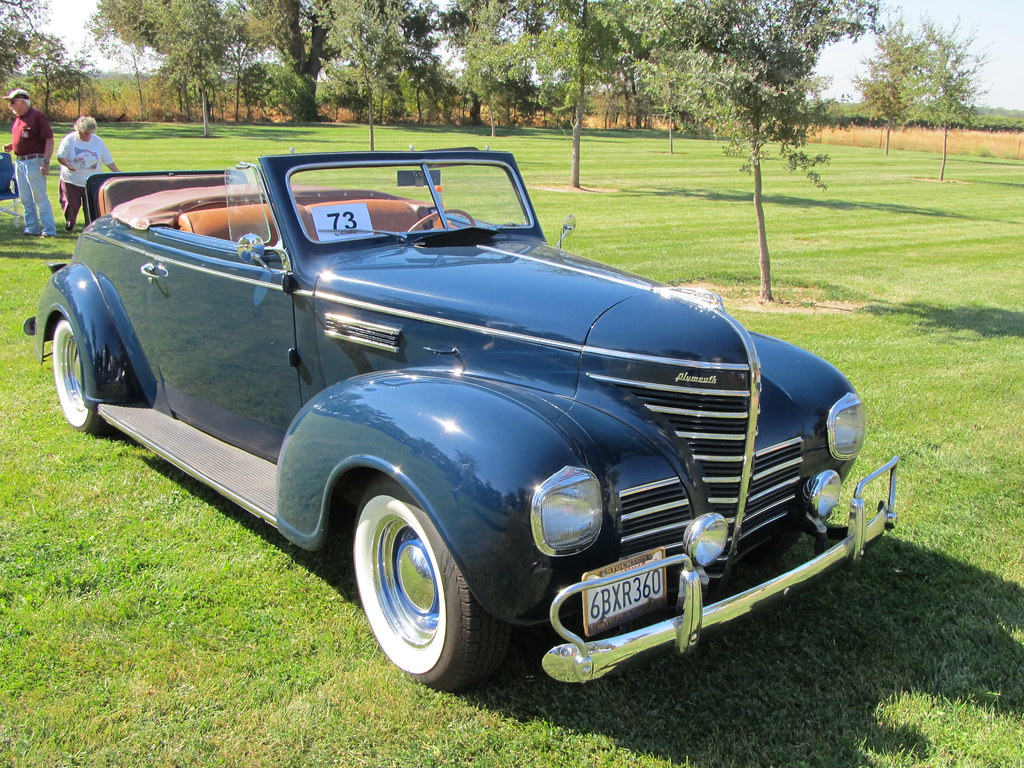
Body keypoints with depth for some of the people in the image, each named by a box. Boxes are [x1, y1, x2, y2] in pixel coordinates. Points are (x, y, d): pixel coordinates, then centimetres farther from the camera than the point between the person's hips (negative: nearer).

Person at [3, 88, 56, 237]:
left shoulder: (37, 116, -11)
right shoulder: (17, 118, 14)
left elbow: (49, 140, -15)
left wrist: (46, 162, -21)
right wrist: (11, 146, 6)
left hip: (34, 162, -9)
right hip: (19, 162, 9)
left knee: (40, 198, -6)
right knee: (26, 200, 12)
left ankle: (49, 230, -3)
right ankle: (31, 229, 19)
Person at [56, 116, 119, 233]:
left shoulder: (98, 142, 3)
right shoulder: (69, 139, -4)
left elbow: (108, 161, 8)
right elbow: (60, 157, -4)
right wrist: (67, 165, -23)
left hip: (92, 182, 1)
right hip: (71, 181, -1)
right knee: (71, 205, -3)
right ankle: (69, 225, 21)